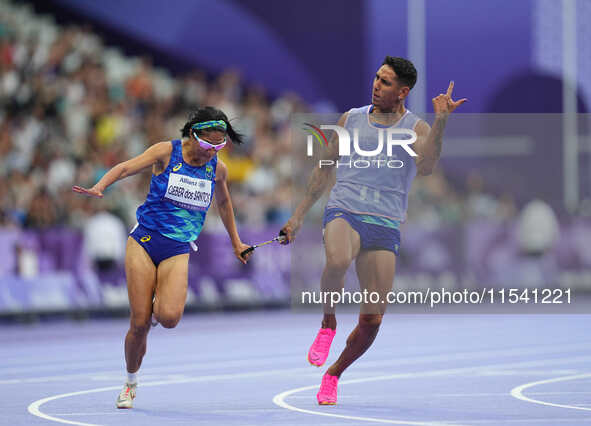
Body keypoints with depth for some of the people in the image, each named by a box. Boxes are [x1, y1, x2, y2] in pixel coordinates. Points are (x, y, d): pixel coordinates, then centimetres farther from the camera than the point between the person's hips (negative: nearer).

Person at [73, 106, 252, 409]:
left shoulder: (218, 169, 5)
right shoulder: (167, 152, -5)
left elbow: (223, 203, 25)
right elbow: (126, 167, -13)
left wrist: (235, 242, 35)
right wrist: (99, 187, -32)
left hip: (178, 250, 2)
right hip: (144, 241, -2)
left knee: (169, 317, -23)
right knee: (139, 324, -6)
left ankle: (161, 304, 15)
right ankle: (131, 382, 18)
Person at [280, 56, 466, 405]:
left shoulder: (416, 128, 5)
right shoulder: (351, 119, 10)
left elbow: (425, 166, -16)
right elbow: (325, 169, 19)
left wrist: (441, 121, -24)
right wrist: (299, 216, 18)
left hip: (385, 227, 0)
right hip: (343, 214, 0)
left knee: (372, 321, -3)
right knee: (338, 261, -38)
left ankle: (333, 375, 22)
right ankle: (328, 323, -11)